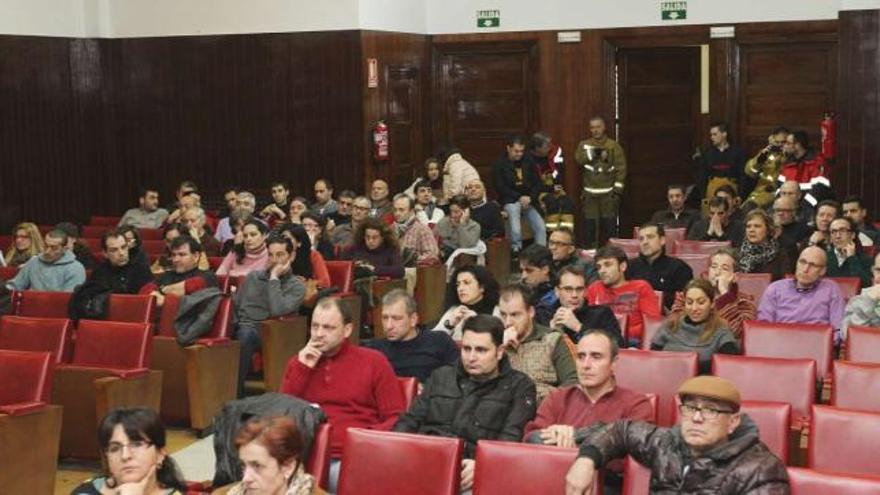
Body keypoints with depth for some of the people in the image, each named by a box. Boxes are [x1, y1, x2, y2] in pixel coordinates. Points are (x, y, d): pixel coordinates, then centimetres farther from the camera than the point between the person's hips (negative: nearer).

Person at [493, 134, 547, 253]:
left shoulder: (528, 161, 9)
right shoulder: (500, 164, -2)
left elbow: (537, 183, 11)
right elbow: (500, 187, -7)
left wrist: (530, 198, -8)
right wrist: (520, 197, -15)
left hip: (528, 200, 4)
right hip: (510, 201, -4)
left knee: (541, 227, -14)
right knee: (516, 231, -26)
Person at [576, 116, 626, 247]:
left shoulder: (613, 145, 3)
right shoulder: (584, 144, 9)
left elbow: (621, 168, -2)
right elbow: (579, 158, -11)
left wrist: (618, 189, -9)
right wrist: (594, 152, -20)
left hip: (608, 193, -1)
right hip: (590, 193, 1)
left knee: (610, 225, 0)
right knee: (590, 225, 3)